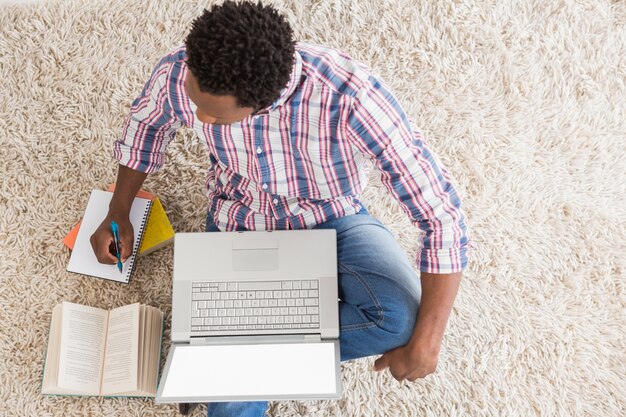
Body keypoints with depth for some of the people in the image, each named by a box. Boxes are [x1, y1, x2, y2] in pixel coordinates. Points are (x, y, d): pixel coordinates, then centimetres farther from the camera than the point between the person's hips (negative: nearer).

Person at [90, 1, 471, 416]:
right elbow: (146, 121, 0)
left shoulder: (351, 97, -37)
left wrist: (426, 343, -30)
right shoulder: (181, 73, -26)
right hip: (240, 224, 1)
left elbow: (441, 213, -30)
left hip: (331, 219, -1)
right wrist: (119, 214, 5)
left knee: (402, 318, -31)